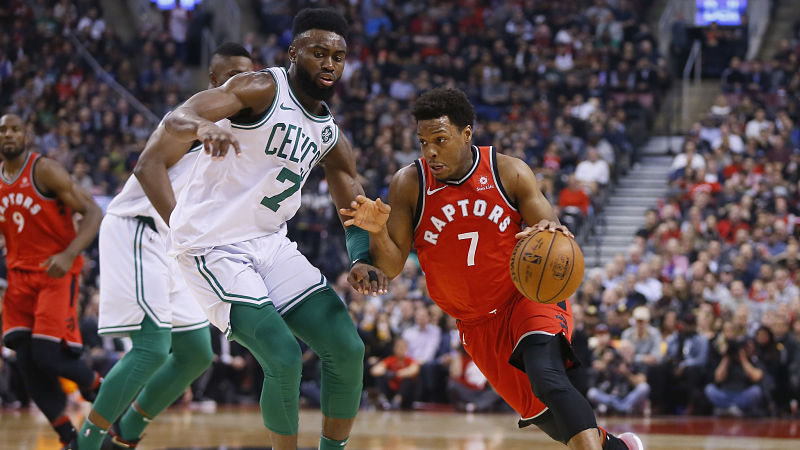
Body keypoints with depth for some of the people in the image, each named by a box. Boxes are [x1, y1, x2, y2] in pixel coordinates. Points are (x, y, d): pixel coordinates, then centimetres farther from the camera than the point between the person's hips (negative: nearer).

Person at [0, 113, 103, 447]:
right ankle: (68, 437, 4)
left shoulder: (45, 170, -10)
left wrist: (69, 255, -27)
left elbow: (92, 213, -13)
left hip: (57, 271, -6)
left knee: (49, 355, -17)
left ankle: (102, 390, 13)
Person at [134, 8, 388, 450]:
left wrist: (362, 260, -6)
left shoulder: (331, 139, 10)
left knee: (347, 349, -2)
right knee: (284, 358, -20)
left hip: (269, 243, 7)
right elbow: (175, 120, -26)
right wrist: (203, 125, -51)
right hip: (212, 248, -7)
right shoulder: (262, 90, -12)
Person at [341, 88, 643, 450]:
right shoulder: (408, 185, -10)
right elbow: (391, 267, -9)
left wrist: (551, 232, -35)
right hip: (478, 325, 3)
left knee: (547, 379, -33)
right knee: (543, 415, 11)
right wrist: (377, 230, -31)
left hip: (530, 296, -3)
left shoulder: (510, 172, -12)